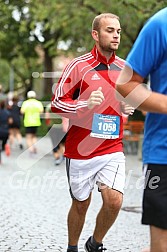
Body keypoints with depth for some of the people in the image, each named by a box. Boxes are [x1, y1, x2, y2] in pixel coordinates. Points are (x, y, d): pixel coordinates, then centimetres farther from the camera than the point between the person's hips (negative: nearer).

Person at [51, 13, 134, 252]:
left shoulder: (125, 67, 7)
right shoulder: (79, 65, -7)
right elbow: (56, 103, -6)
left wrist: (128, 107, 1)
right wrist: (86, 104, -23)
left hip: (113, 149, 3)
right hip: (81, 150, -3)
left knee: (114, 200, -12)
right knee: (81, 204, 8)